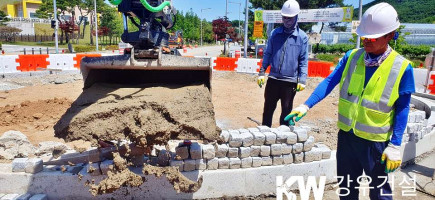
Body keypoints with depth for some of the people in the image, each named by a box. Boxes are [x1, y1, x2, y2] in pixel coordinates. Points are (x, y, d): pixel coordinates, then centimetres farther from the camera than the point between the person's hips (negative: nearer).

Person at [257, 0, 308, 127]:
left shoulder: (302, 37, -2)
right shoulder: (275, 33, 4)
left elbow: (303, 61, -1)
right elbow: (268, 54, 9)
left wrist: (302, 80, -8)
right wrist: (261, 72, 3)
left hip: (290, 81, -2)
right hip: (273, 79, 2)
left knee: (286, 111, 10)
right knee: (268, 108, 11)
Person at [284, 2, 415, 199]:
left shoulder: (401, 67, -11)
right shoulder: (351, 56, -3)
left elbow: (402, 109, -7)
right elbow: (329, 82, -5)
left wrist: (395, 145, -9)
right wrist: (306, 106, -17)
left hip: (374, 140, -3)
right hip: (346, 135, 3)